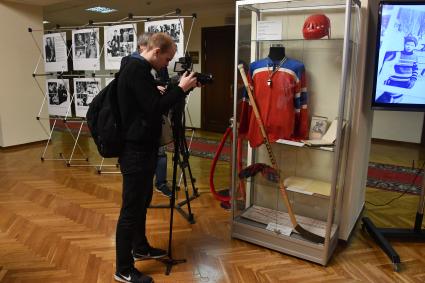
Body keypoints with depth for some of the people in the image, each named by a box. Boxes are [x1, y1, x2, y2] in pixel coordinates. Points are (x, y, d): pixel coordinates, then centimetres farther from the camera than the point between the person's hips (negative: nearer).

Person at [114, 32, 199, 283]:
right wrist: (181, 89, -14)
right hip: (136, 150, -10)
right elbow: (155, 109, -23)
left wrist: (181, 88, 9)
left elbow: (153, 102, 18)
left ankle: (140, 248, 38)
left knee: (143, 201, 21)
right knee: (131, 208, -1)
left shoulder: (137, 67, 13)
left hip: (143, 147, 10)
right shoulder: (136, 69, -18)